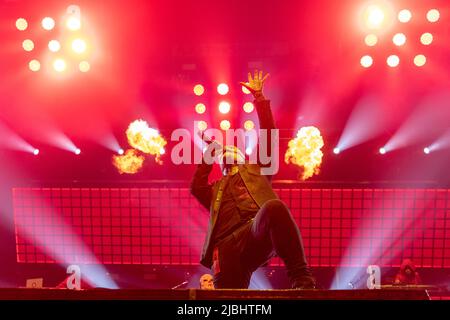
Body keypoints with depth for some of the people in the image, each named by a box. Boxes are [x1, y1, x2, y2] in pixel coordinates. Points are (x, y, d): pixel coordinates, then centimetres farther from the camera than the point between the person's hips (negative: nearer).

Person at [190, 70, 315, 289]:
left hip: (259, 230, -2)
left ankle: (302, 280, -35)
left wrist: (258, 96, 24)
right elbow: (196, 187, 13)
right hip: (227, 246, 3)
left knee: (274, 207, -36)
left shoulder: (255, 170, 34)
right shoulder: (216, 191, 36)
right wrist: (210, 152, 23)